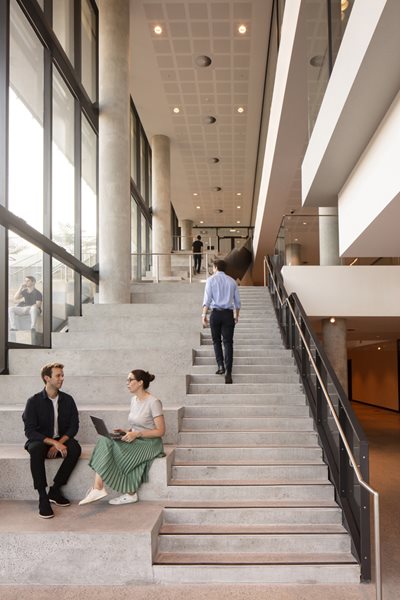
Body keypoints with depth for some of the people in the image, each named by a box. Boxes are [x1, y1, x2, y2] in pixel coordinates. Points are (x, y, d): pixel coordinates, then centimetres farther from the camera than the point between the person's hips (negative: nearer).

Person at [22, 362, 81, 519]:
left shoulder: (67, 400, 2)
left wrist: (60, 443, -18)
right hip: (40, 441, -3)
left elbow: (73, 426, 0)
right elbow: (30, 431, -14)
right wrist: (54, 442, -27)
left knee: (75, 448, -29)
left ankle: (55, 491, -16)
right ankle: (43, 498, -32)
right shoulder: (34, 401, -8)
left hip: (61, 440, 3)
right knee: (35, 450, -37)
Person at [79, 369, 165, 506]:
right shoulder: (134, 400, 12)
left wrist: (137, 434, -21)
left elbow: (160, 431, -15)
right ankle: (98, 488, -25)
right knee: (104, 440, -17)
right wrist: (127, 431, 1)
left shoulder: (153, 402, -13)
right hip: (136, 440, 7)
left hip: (150, 443, -7)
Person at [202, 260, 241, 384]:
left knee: (216, 341, 16)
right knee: (228, 342, 1)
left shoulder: (211, 280, 1)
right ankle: (228, 372, -6)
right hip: (228, 313, 2)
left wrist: (204, 315, -10)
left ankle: (220, 365, 7)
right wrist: (236, 316, 24)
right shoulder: (232, 281, 10)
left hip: (216, 313, -2)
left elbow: (207, 299, -9)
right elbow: (237, 301, 13)